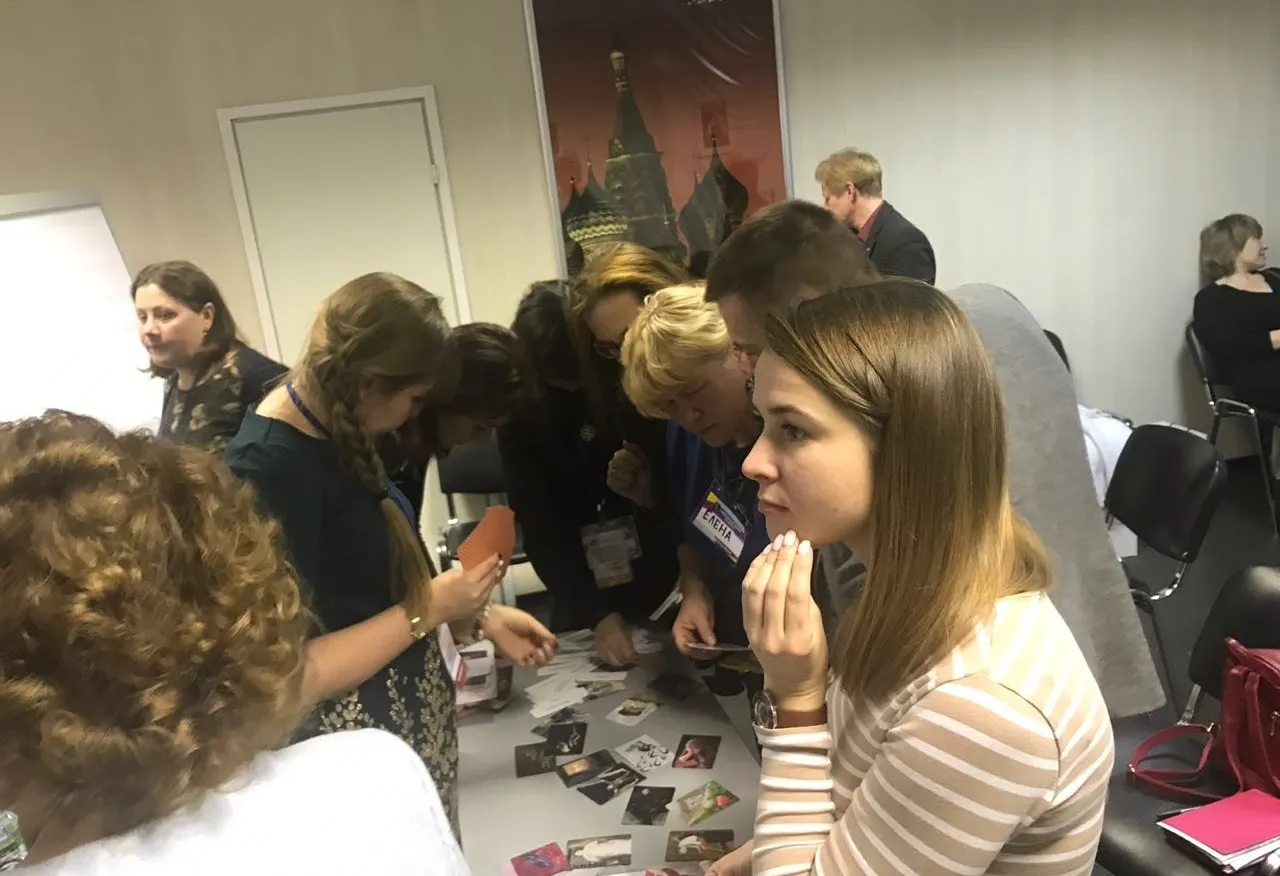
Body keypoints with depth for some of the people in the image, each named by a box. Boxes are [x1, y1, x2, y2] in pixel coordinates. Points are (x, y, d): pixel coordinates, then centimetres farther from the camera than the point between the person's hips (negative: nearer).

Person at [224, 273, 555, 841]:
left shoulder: (332, 430, 1)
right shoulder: (265, 472, -26)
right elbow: (291, 674, -27)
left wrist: (479, 613, 5)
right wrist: (429, 610, -21)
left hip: (410, 714, 9)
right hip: (359, 745, -8)